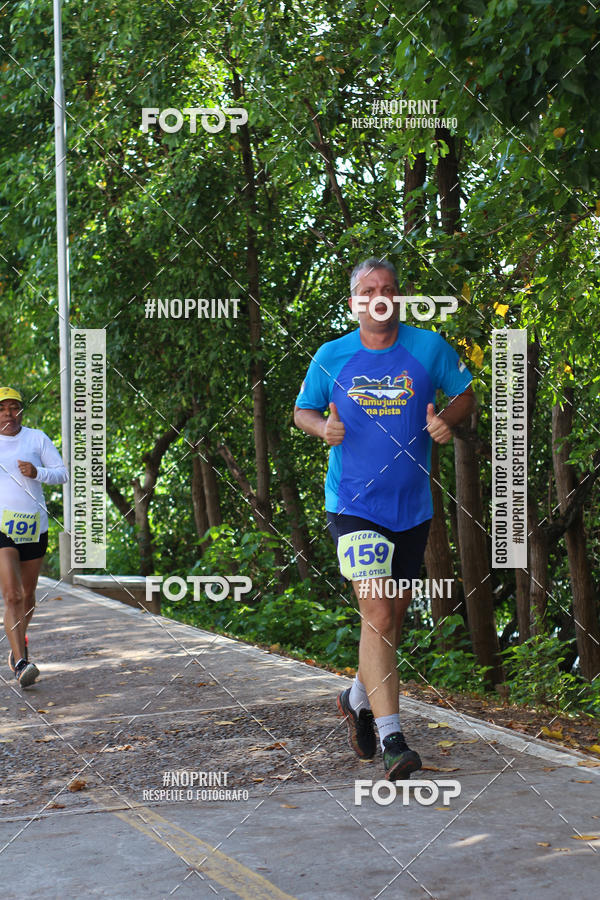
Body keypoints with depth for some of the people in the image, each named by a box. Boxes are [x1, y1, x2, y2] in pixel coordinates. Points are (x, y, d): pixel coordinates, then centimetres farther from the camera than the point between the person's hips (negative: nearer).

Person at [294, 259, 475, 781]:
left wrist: (447, 420, -11)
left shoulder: (429, 348, -1)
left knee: (394, 616, 14)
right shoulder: (331, 357, -1)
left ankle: (358, 699, 40)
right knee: (377, 614, -16)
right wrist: (322, 426, -11)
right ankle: (392, 740, -16)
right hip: (353, 504, -3)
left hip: (412, 507, 3)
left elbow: (465, 395, 11)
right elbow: (302, 409, 12)